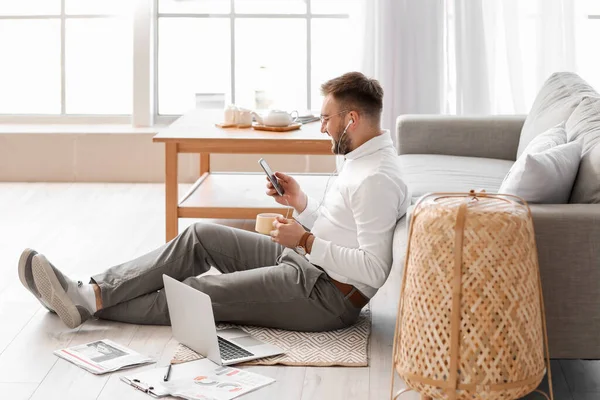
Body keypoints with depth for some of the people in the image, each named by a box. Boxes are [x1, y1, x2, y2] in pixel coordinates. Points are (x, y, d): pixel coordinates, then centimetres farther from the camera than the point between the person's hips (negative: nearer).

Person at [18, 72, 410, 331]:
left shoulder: (377, 180, -22)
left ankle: (91, 304, -4)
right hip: (305, 262, 10)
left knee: (197, 292, -12)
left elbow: (374, 271, -27)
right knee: (201, 235, 3)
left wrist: (306, 241, -22)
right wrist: (300, 202, 6)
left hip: (326, 293, -10)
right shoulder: (362, 159, 12)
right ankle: (95, 291, -3)